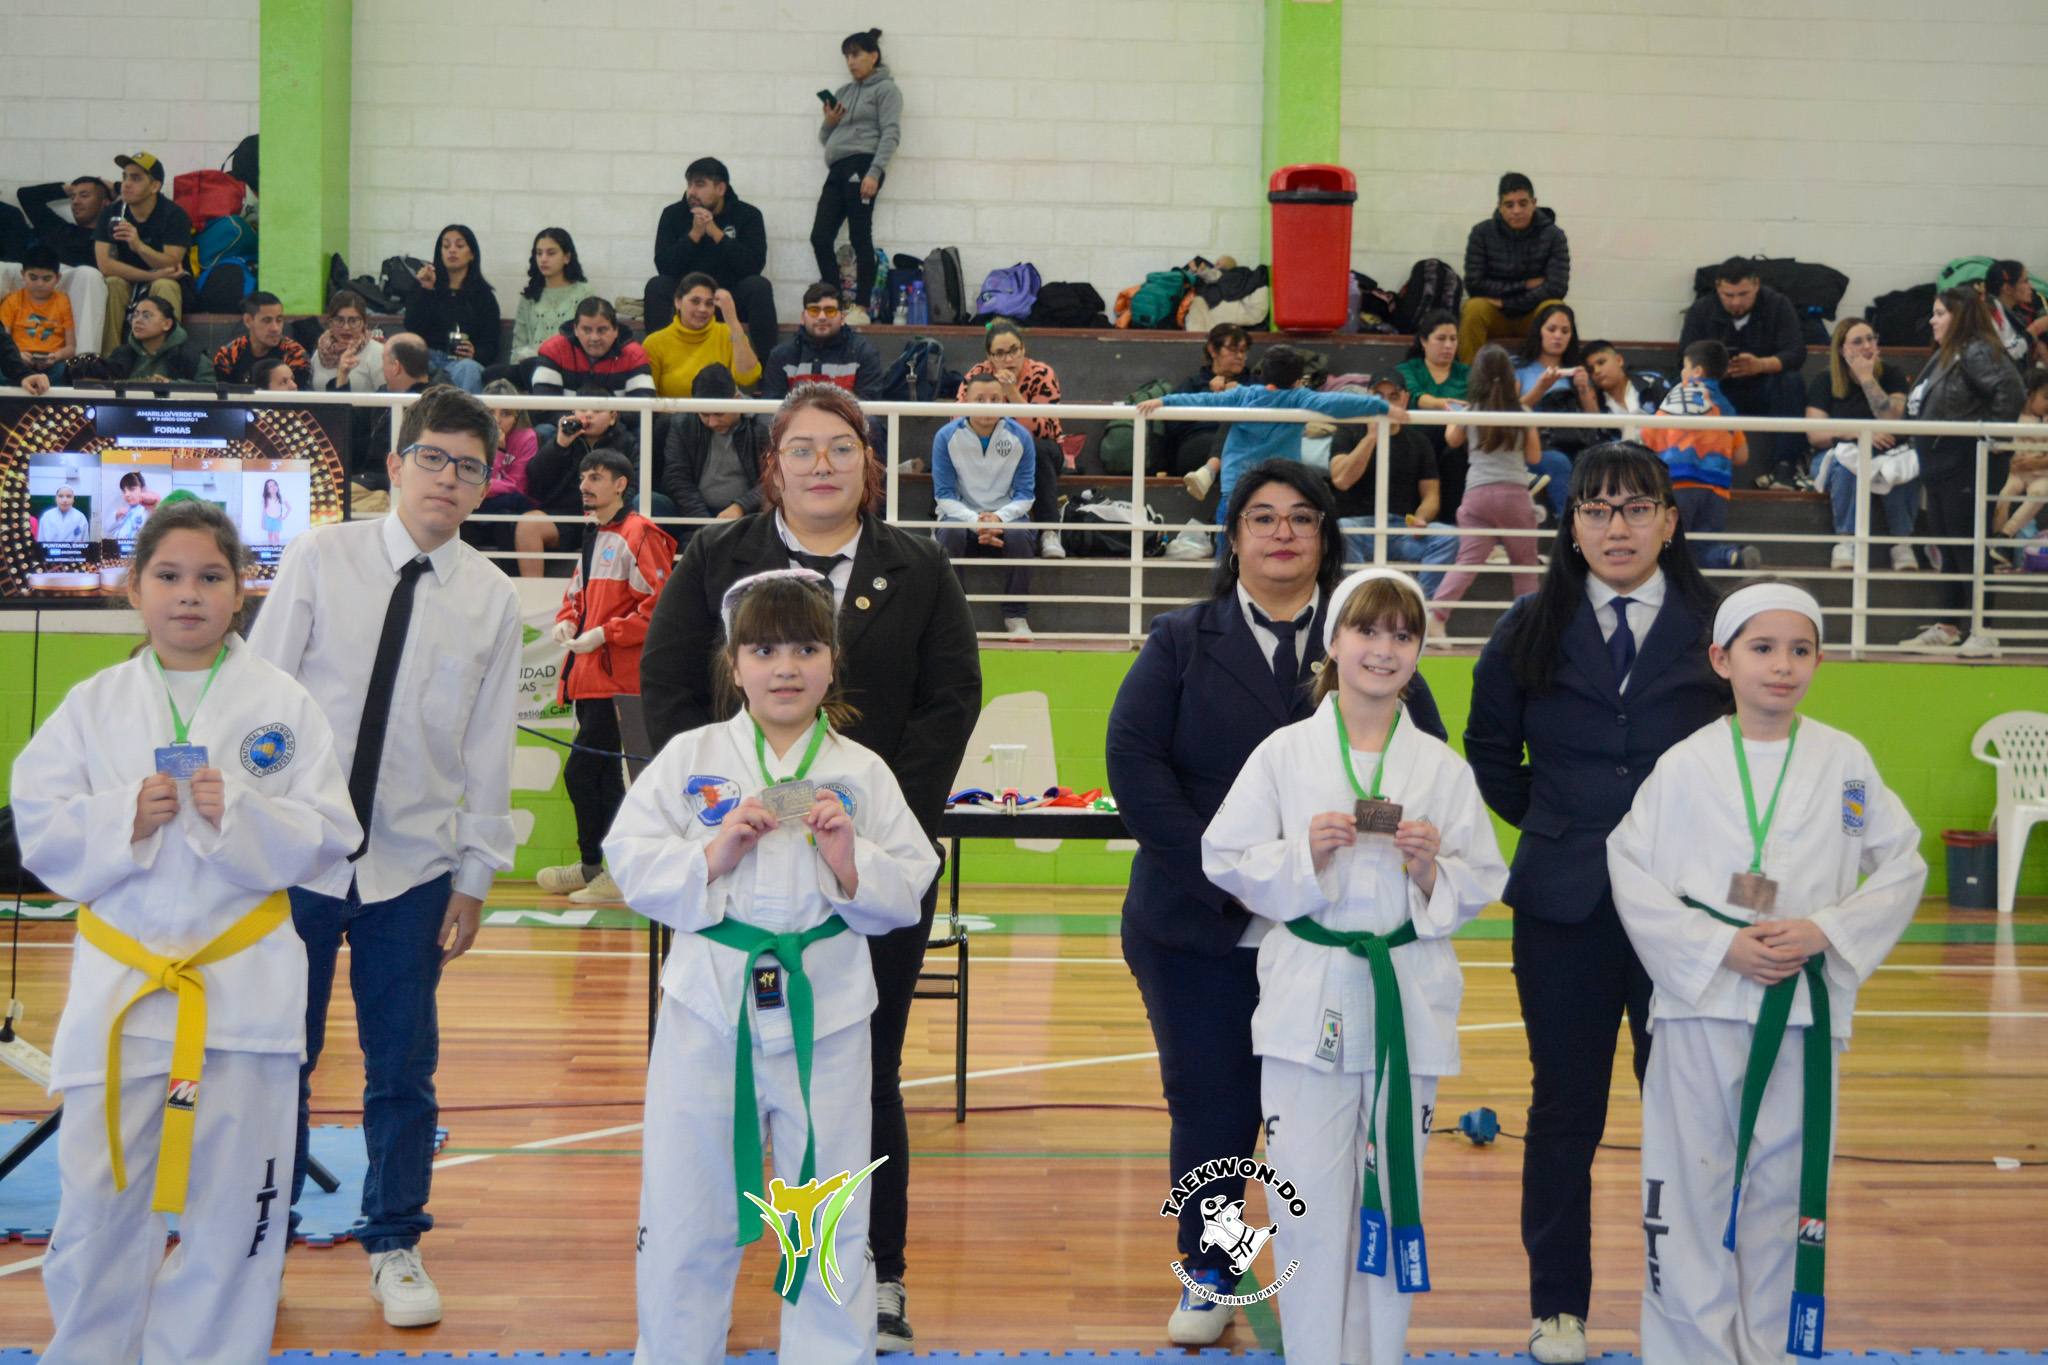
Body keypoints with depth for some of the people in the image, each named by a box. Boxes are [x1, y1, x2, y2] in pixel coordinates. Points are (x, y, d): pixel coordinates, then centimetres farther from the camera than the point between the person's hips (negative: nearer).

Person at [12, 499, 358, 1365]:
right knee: (97, 1195, 6)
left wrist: (239, 814, -19)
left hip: (244, 984, -1)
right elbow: (40, 831, 3)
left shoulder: (281, 705, 1)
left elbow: (327, 836, -3)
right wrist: (123, 818, -14)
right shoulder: (94, 705, 6)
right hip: (119, 978, 1)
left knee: (233, 1200, 5)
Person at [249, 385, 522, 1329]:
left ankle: (394, 1248, 27)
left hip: (414, 868, 1)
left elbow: (489, 745, 4)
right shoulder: (320, 559, -3)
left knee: (402, 1068, 10)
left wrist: (477, 875, 4)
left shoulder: (491, 598, 1)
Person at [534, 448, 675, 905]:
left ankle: (595, 866, -2)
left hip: (617, 679, -9)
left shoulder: (639, 536, -10)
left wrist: (603, 634, -17)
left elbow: (658, 605, -17)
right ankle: (599, 869, 17)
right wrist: (567, 621, 8)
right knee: (604, 775, 11)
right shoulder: (594, 538, 19)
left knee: (580, 772, -11)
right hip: (589, 677, 9)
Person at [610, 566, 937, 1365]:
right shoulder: (690, 758, 1)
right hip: (711, 1001, 0)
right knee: (687, 1210, 11)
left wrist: (852, 864, -16)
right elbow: (633, 862, -2)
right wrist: (713, 854, -16)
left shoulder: (862, 772, 2)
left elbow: (905, 897, 1)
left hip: (826, 1010, 0)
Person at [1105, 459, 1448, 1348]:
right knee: (1211, 1108, 6)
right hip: (1200, 927, 0)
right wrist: (1218, 871, -14)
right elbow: (1133, 759, -4)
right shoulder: (1181, 643, 7)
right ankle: (1207, 1280, 23)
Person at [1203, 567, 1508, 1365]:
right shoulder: (1285, 753, 1)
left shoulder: (1442, 768, 5)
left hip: (1408, 1005, 2)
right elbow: (1226, 860, 1)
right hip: (1309, 1004, -1)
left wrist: (1433, 870, -12)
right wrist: (1305, 855, -14)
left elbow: (1482, 885, 8)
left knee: (1393, 1197, 9)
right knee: (1309, 1206, 0)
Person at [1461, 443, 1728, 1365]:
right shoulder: (1531, 631, 4)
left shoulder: (1716, 629, 0)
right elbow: (1490, 752, 15)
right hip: (1564, 908, 1)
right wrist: (1553, 824, 10)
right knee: (1564, 1110, 8)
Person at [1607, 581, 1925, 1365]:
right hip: (1701, 1004, -1)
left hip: (1806, 1007, 1)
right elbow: (1631, 872, -2)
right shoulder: (1685, 765, -2)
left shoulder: (1845, 763, 3)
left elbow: (1902, 868, 6)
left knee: (1783, 1186, 9)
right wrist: (1718, 947, -12)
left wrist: (1826, 931, -9)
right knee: (1691, 1186, 2)